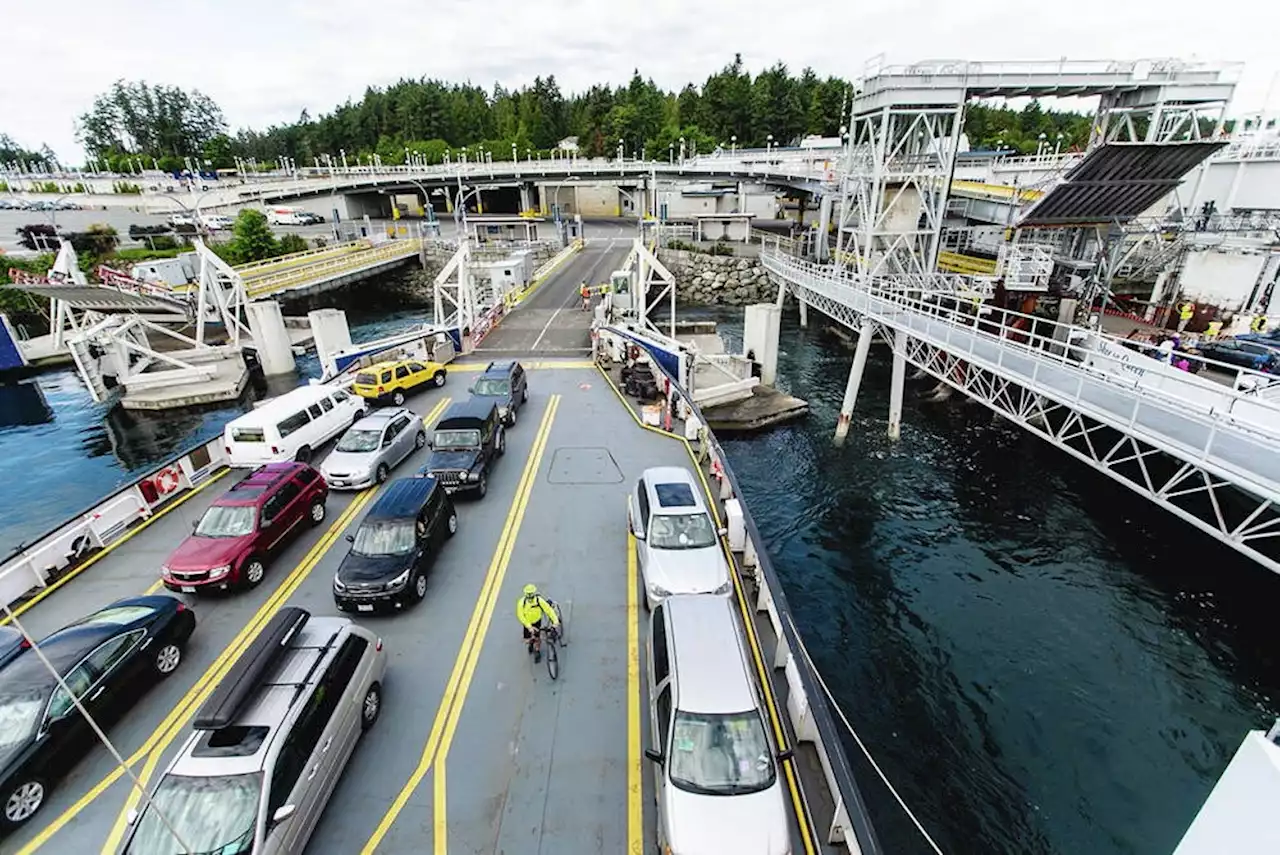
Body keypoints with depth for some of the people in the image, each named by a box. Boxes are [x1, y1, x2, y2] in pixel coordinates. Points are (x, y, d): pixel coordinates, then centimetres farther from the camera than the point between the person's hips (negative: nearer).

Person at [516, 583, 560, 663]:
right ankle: (531, 643, 40)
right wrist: (529, 627, -35)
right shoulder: (521, 602, -26)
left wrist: (555, 621, -37)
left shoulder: (539, 600, -28)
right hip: (527, 623, 1)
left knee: (537, 637, -6)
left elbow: (548, 609, -28)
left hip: (537, 621, -1)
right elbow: (520, 616, -27)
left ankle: (537, 651, 26)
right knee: (527, 640, 2)